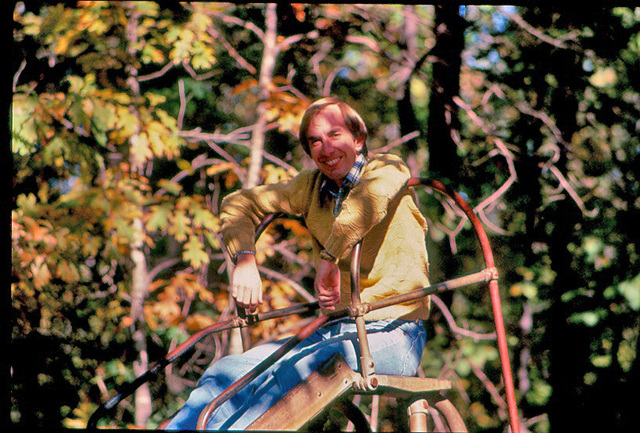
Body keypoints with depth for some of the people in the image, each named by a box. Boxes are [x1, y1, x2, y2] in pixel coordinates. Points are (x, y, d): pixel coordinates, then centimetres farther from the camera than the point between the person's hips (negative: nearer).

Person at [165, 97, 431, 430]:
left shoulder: (387, 169, -6)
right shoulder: (312, 187, 13)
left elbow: (371, 195, -31)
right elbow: (238, 203, 17)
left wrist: (329, 259, -32)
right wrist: (244, 261, -1)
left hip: (392, 335, -7)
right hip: (336, 330, 7)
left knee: (281, 376, -30)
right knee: (226, 373, -11)